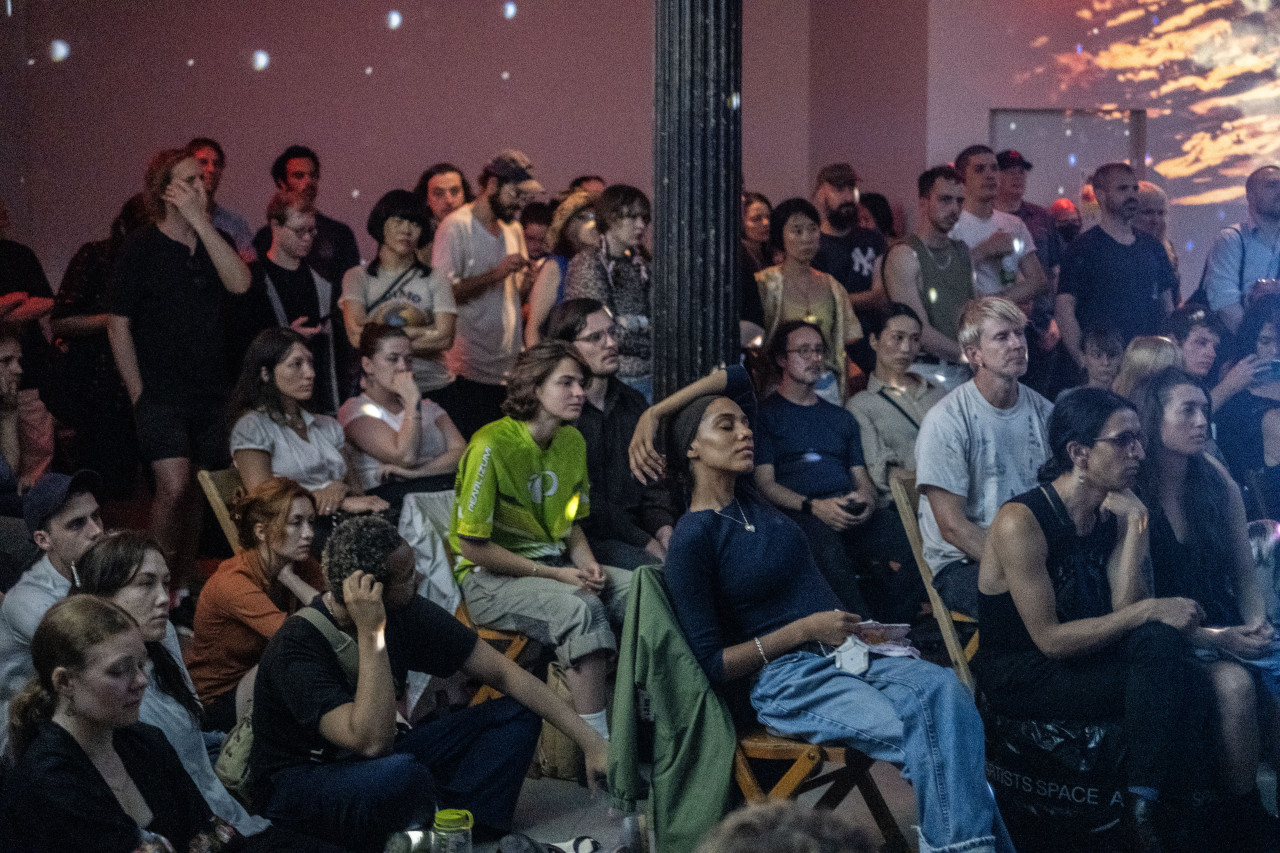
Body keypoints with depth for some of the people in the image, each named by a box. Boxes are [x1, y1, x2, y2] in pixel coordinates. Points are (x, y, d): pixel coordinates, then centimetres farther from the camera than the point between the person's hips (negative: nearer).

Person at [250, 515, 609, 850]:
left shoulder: (407, 614, -8)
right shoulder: (296, 647, -27)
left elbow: (503, 673, -3)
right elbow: (371, 740, -37)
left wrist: (590, 740, -8)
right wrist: (371, 634, -38)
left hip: (375, 762, 8)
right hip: (300, 784, -8)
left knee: (518, 714, -4)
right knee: (401, 773, -41)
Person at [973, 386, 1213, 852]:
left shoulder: (1114, 513, 2)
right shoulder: (1021, 521, -20)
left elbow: (1123, 612, -10)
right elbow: (1050, 639, -22)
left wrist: (1135, 526, -15)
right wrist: (1148, 611, -23)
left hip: (1083, 654, 7)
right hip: (1022, 676, -7)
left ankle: (1145, 809, -6)